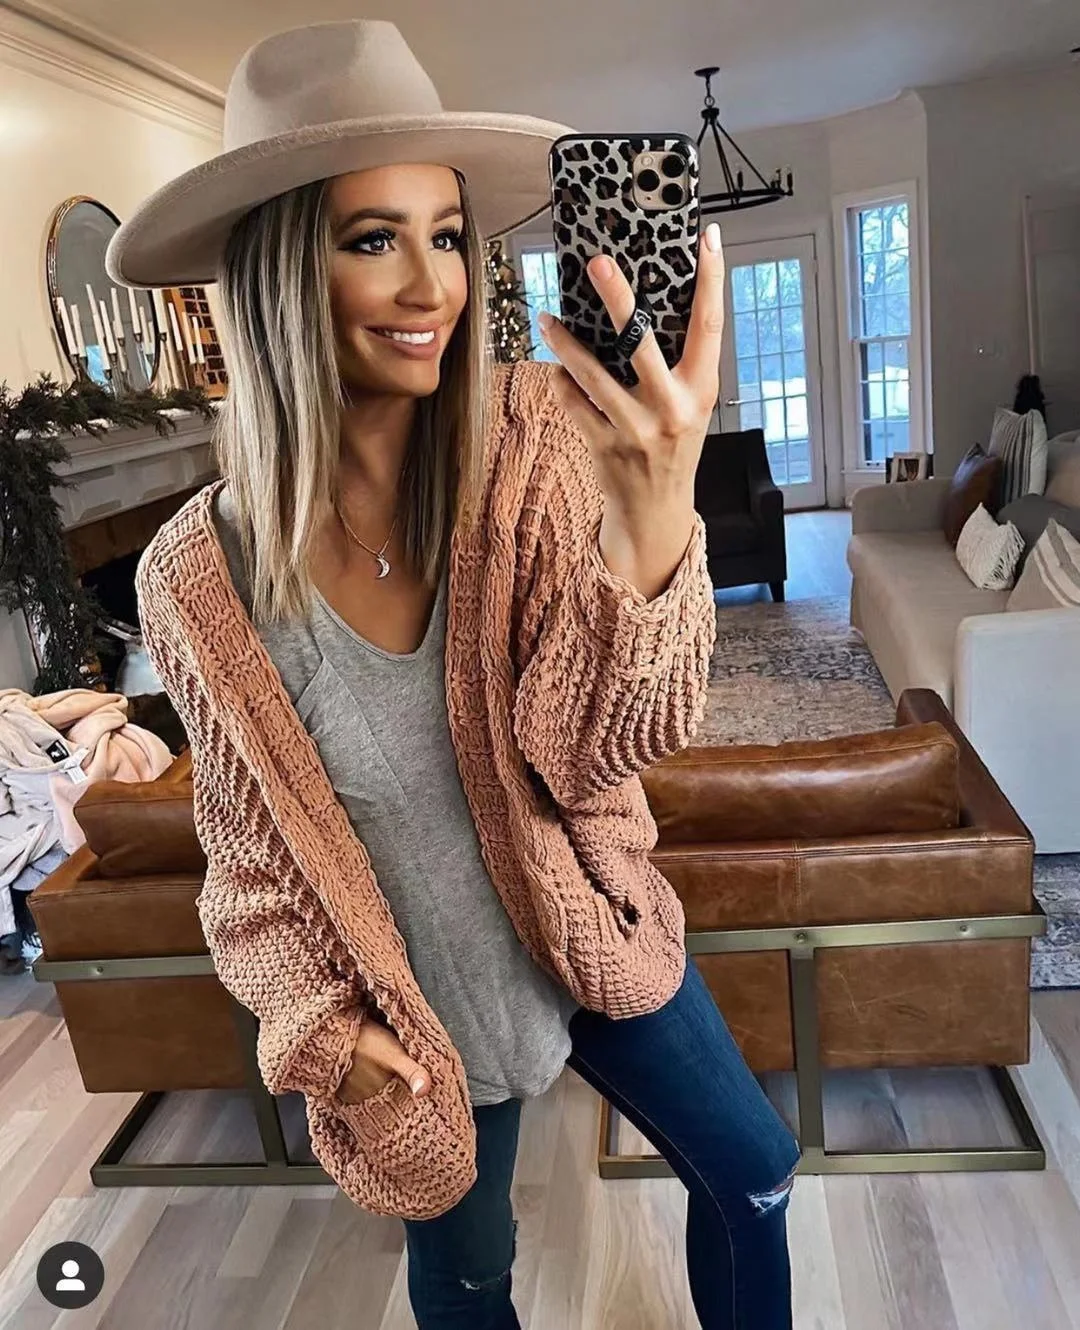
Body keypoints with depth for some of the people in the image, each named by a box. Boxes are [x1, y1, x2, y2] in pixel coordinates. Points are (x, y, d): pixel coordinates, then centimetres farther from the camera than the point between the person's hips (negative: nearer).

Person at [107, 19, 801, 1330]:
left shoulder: (534, 438, -19)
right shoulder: (200, 575, -18)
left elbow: (603, 738, -26)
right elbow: (253, 838, -5)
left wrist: (653, 517, -43)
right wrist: (310, 1014, -19)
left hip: (592, 932, 2)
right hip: (421, 1004, 0)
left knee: (751, 1174, 21)